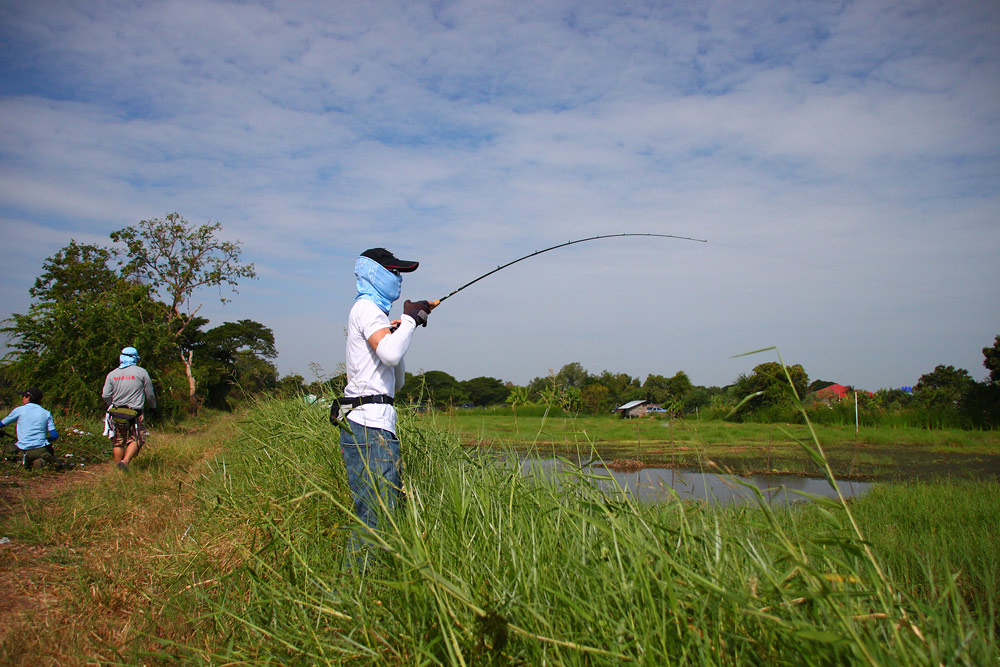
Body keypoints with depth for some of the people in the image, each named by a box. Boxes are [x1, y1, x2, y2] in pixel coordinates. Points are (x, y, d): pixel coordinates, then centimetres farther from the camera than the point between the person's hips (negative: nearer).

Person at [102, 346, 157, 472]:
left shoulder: (112, 374, 6)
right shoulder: (141, 372, -2)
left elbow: (105, 395, 3)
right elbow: (149, 394, 3)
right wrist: (153, 406, 22)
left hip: (117, 413, 3)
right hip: (136, 413, -3)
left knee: (118, 441, 13)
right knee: (136, 439, 2)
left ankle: (118, 466, 17)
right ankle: (125, 461, -17)